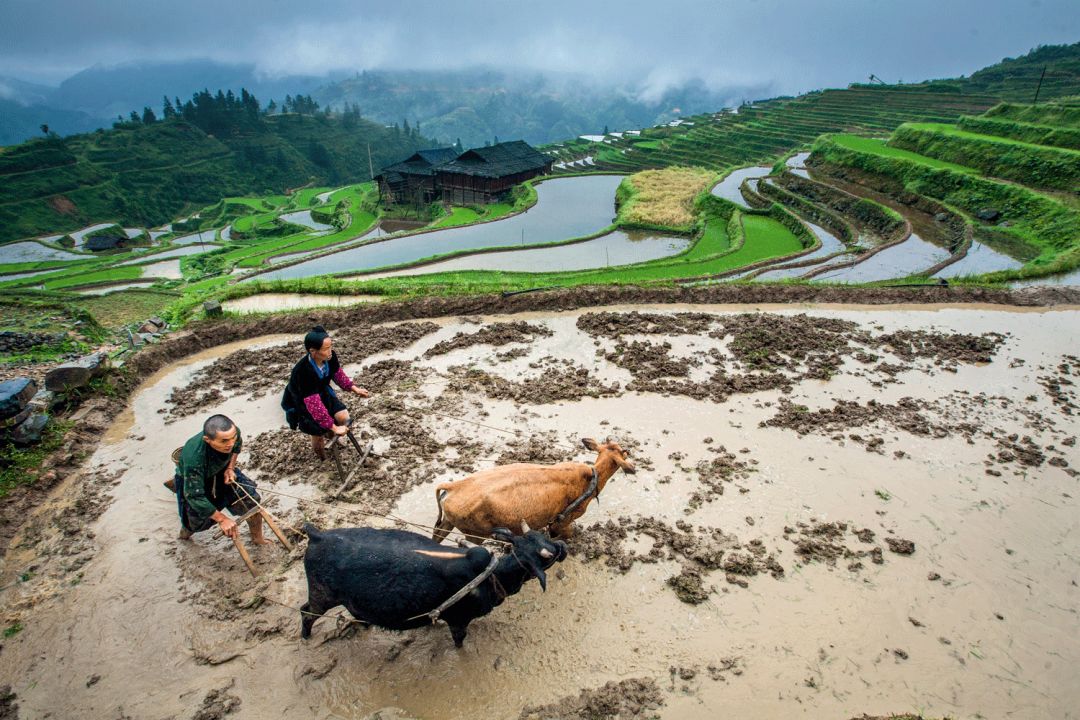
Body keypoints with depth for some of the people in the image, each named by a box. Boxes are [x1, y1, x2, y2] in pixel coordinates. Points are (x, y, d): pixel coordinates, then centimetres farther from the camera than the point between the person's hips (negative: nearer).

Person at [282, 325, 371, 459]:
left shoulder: (330, 357, -24)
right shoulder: (304, 372, -41)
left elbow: (338, 374, 0)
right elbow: (315, 405, -35)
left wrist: (355, 388, -5)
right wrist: (333, 427, -31)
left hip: (321, 392, 5)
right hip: (300, 403, -5)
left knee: (344, 418, -7)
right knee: (319, 432, 0)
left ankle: (329, 434, 27)